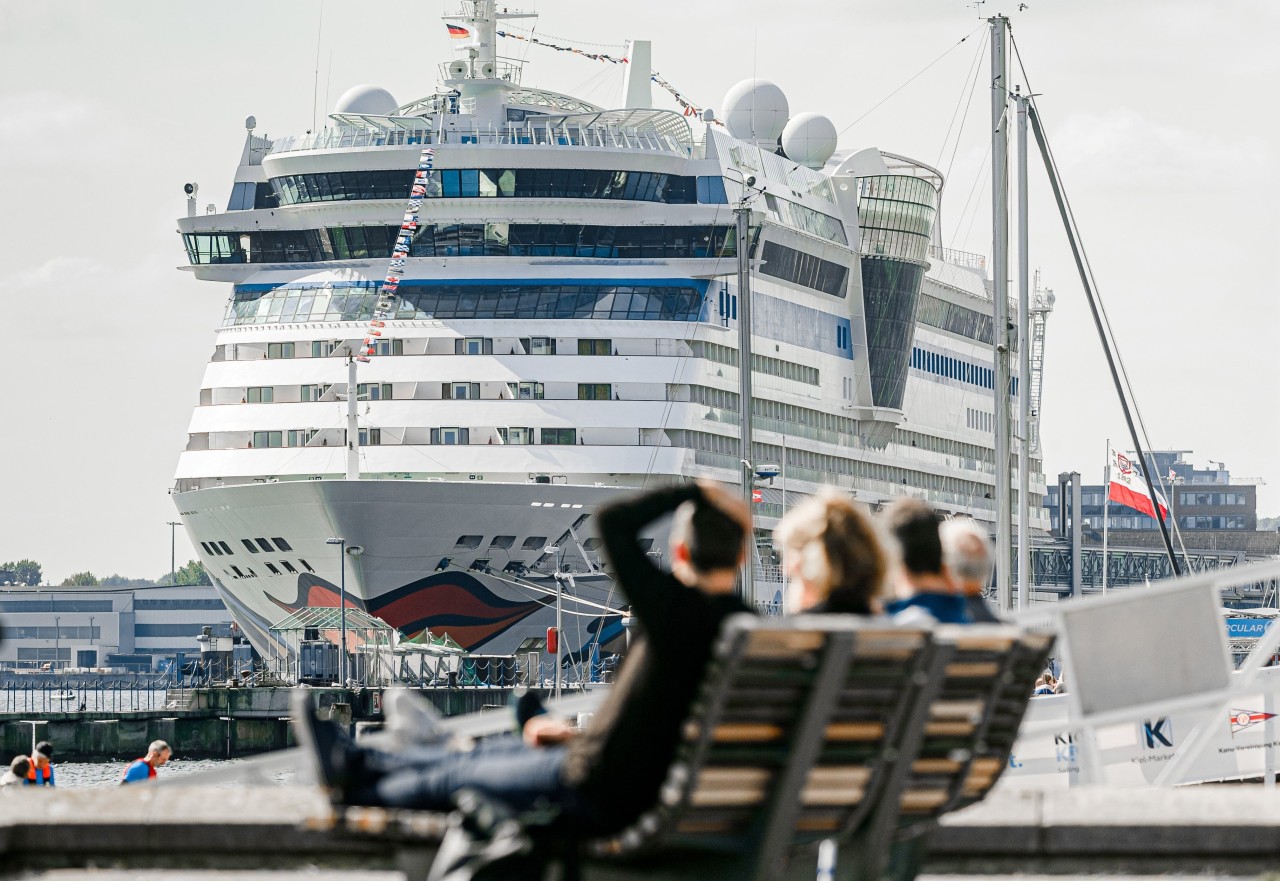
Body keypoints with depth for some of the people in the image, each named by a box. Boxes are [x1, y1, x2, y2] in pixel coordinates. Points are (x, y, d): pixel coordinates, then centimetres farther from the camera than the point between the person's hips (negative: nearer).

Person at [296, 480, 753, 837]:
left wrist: (696, 492, -14)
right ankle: (355, 761, 46)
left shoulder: (680, 613, -27)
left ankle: (353, 784, 45)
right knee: (493, 751, 26)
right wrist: (578, 735, 20)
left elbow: (612, 522, -25)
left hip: (599, 795, -8)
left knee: (454, 777, 17)